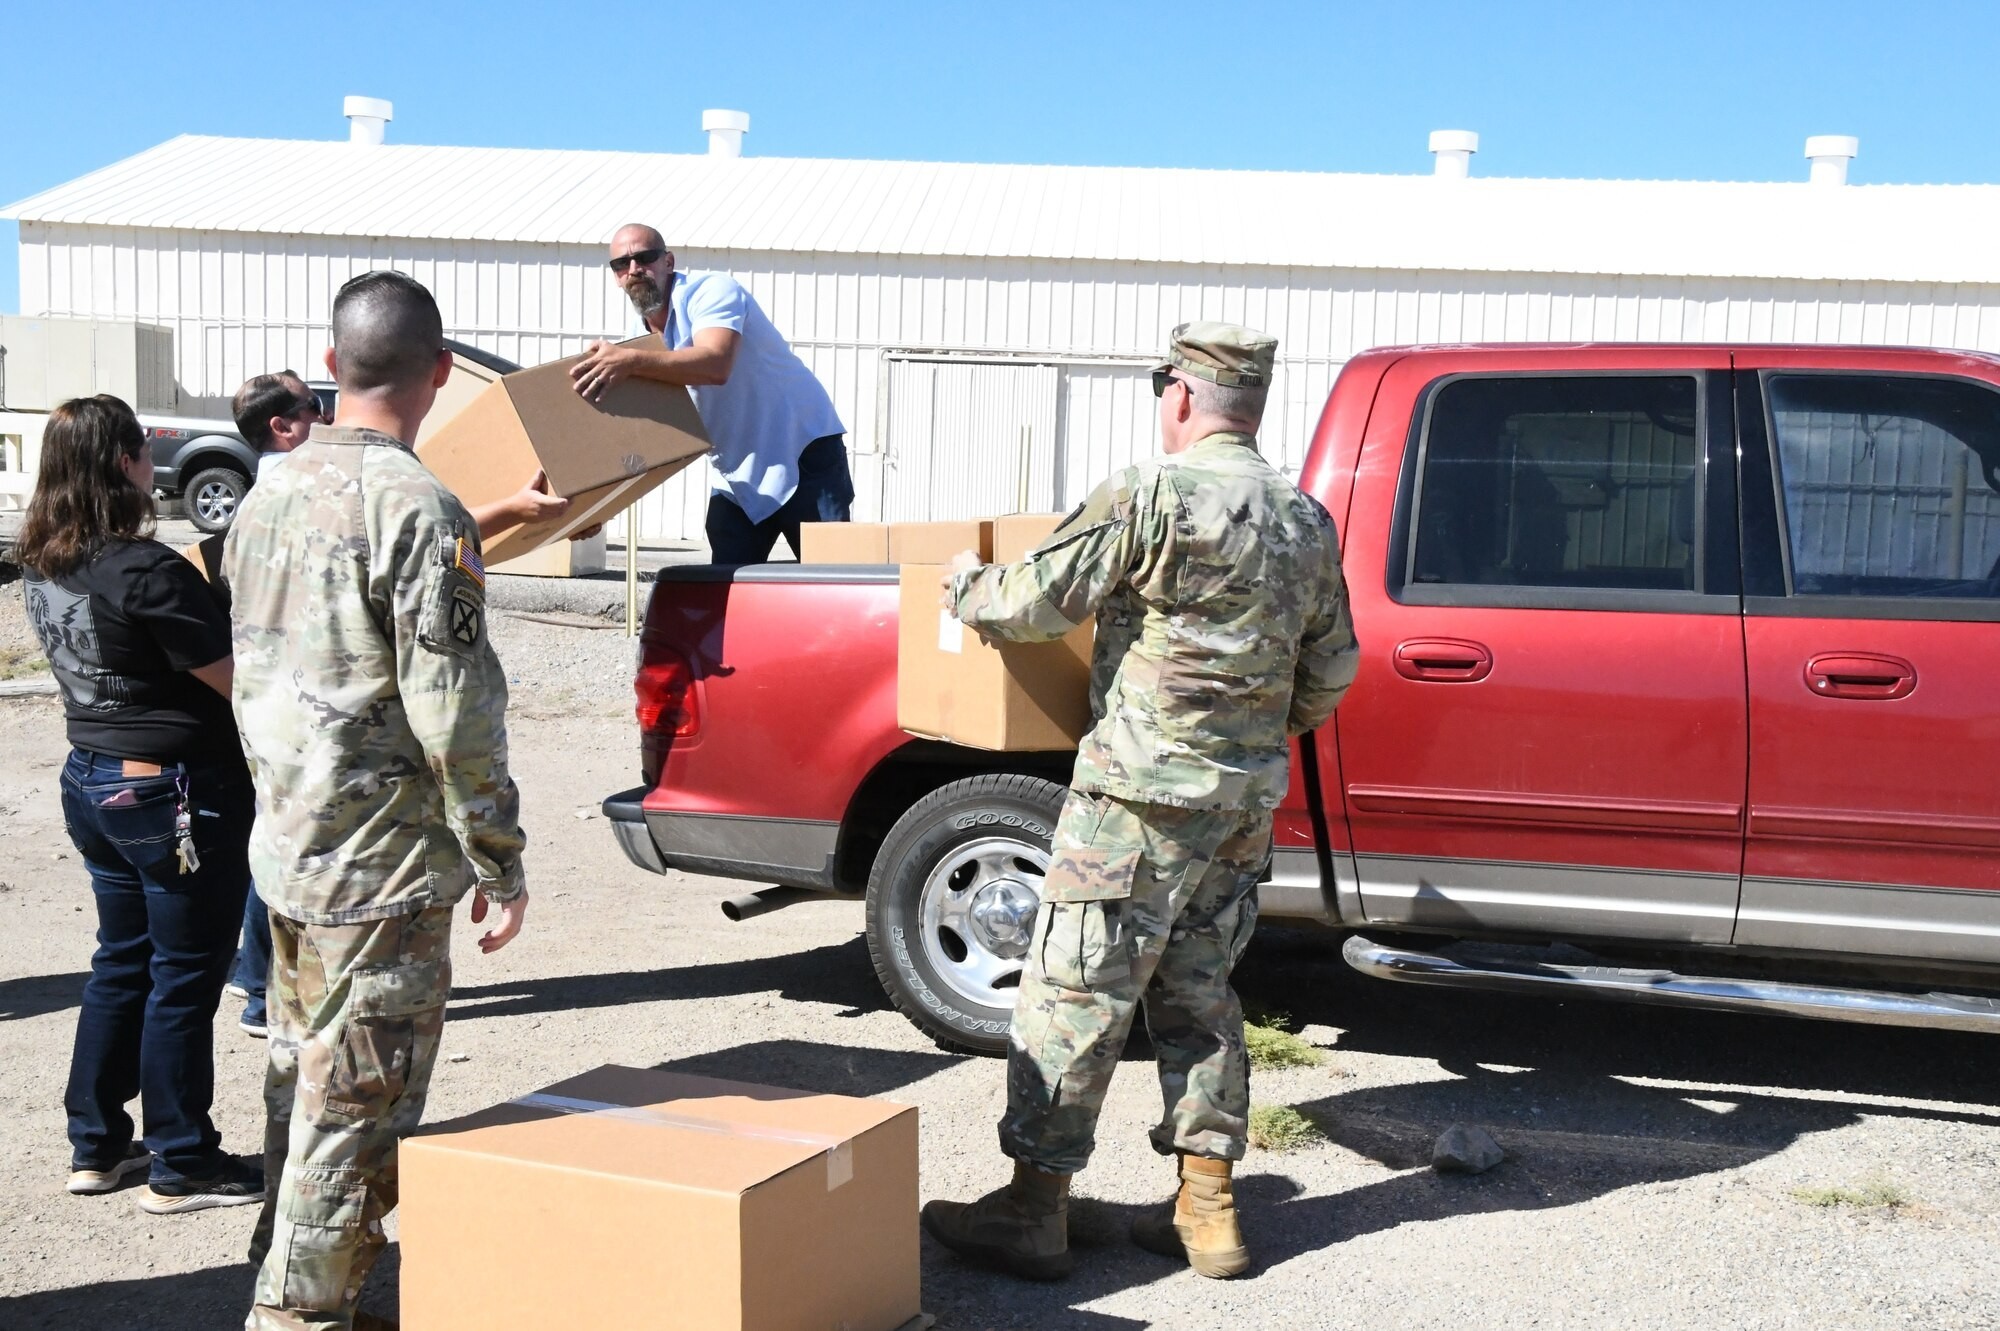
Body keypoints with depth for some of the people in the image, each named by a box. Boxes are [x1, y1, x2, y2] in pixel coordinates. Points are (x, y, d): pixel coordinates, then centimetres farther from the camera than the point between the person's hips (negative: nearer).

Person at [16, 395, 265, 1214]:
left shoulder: (39, 565, 3)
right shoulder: (146, 571, -23)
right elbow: (235, 681, -18)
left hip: (90, 779, 8)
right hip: (175, 790, -8)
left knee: (122, 962, 20)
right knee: (185, 976, 4)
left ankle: (96, 1147, 29)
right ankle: (181, 1168, 15)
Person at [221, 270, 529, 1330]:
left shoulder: (268, 496, 8)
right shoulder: (417, 507, -18)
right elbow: (454, 715, -20)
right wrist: (500, 864, -12)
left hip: (282, 846, 8)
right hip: (381, 864, -8)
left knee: (301, 1076, 21)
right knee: (357, 1106, 3)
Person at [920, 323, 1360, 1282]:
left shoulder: (1152, 496, -13)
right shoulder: (1309, 522, 10)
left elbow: (1034, 603, -11)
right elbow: (1331, 674, 16)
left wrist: (964, 585, 10)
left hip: (1143, 790, -7)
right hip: (1247, 801, 7)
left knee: (1074, 992, 1)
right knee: (1197, 992, 16)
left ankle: (1033, 1206, 7)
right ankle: (1206, 1208, 20)